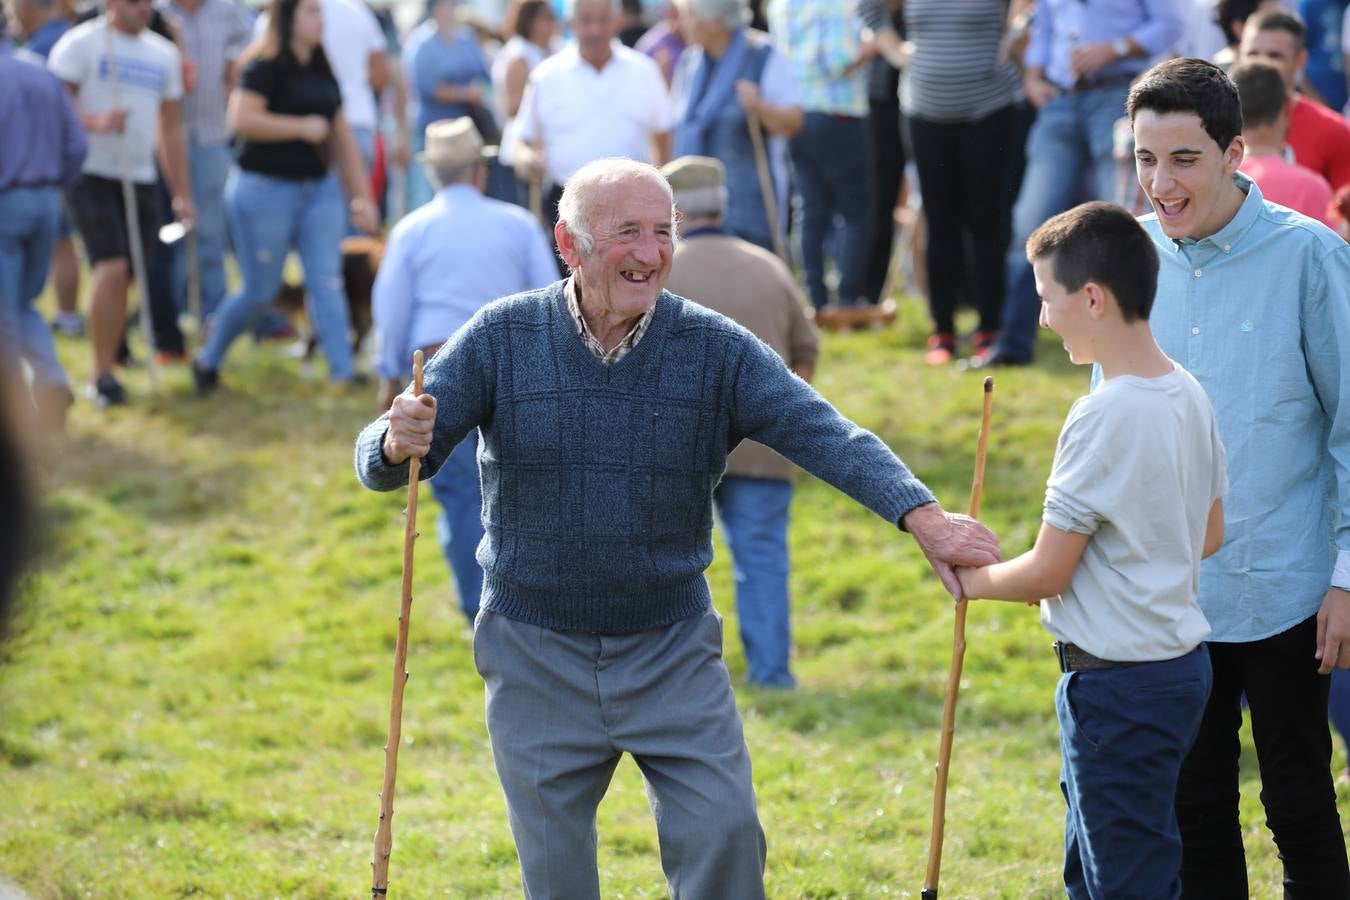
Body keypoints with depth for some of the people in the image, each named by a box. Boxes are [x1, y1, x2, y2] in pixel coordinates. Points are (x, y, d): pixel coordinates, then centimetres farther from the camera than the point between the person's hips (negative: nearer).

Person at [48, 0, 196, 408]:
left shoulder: (165, 54, 14)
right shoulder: (81, 43, -4)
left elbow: (172, 129, 19)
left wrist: (182, 193, 17)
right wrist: (95, 122, -28)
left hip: (139, 178, 6)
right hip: (92, 173, -6)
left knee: (124, 280, 5)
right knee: (112, 269, -18)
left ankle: (102, 374, 15)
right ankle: (103, 374, -11)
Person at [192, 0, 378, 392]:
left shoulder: (322, 73, 13)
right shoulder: (265, 67, -10)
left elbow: (343, 139, 17)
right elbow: (241, 120, -24)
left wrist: (362, 196, 14)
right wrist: (302, 127, -18)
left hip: (318, 188, 6)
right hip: (266, 188, -6)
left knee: (327, 281, -6)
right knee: (261, 291, 2)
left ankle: (343, 372, -9)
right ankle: (207, 360, 23)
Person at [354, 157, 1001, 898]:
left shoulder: (716, 349, -6)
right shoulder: (502, 339, -7)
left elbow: (826, 437, -18)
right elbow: (381, 460, -11)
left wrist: (923, 517, -36)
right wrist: (398, 443, -38)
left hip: (673, 654, 1)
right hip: (538, 660, 0)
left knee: (724, 838, -7)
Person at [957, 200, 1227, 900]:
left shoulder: (1106, 416, -22)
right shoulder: (1188, 396, 4)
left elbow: (1047, 573, -17)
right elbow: (1209, 535, 16)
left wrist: (978, 579, 1)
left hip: (1120, 684, -9)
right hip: (1182, 657, 9)